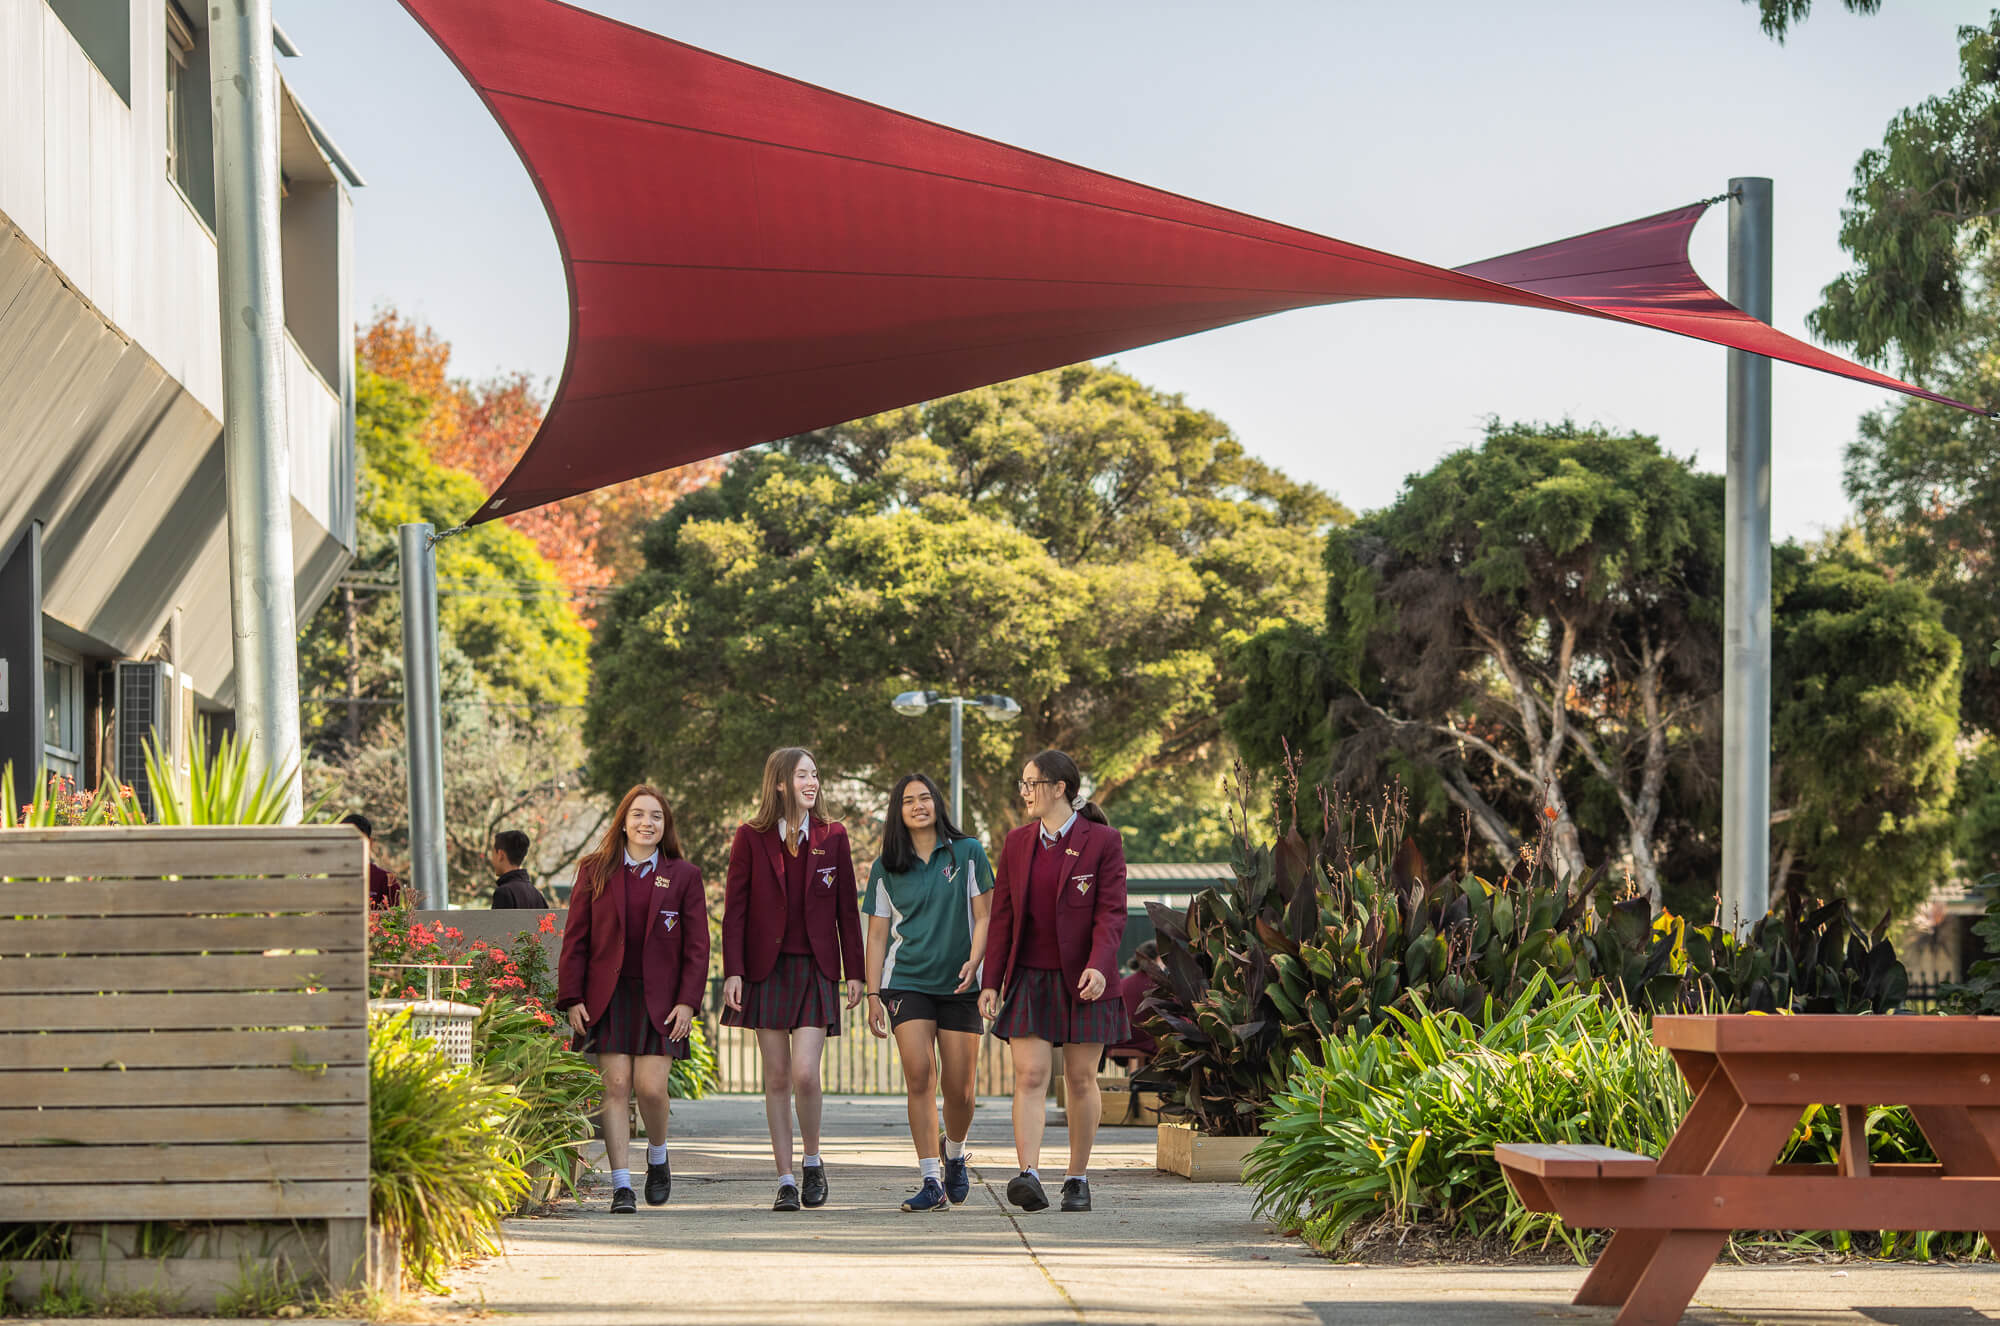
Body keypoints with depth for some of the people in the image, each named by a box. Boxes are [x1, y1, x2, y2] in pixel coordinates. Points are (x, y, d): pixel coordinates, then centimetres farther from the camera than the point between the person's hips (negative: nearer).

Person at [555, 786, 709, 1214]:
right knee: (617, 1086, -5)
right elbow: (575, 940, 6)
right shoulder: (595, 871, 7)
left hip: (659, 1000, -1)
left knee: (651, 1087, -9)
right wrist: (572, 999, -2)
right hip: (607, 997, 1)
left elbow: (697, 947, 4)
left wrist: (687, 1002, -5)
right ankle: (621, 1186, -1)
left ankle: (658, 1156, 21)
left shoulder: (684, 876, 5)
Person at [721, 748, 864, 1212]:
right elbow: (734, 907, 0)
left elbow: (847, 908, 8)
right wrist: (733, 971, -8)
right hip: (767, 968, 0)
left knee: (805, 1073, -13)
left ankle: (813, 1162, 9)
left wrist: (854, 971, 4)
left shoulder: (832, 837, 5)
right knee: (777, 1078, 3)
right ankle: (785, 1180, 9)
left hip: (814, 969, 0)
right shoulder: (751, 837, 1)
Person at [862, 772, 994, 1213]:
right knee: (919, 1077, -14)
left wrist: (974, 961, -14)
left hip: (959, 984, 0)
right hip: (907, 981, 0)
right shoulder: (886, 867, 8)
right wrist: (873, 994, 3)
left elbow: (983, 915, 3)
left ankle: (954, 1153, 31)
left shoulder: (967, 853, 4)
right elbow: (877, 934, 9)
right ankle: (931, 1182, -12)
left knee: (959, 1089, 0)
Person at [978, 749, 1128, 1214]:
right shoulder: (1017, 844, 10)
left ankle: (1077, 1177, 14)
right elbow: (1002, 916, 10)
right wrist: (991, 981, 4)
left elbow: (1111, 913, -9)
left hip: (1082, 981, -3)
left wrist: (1098, 966, -24)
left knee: (1081, 1079, 4)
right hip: (1030, 979, 3)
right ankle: (1029, 1176, -20)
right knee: (1029, 1077, -10)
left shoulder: (1102, 842, -3)